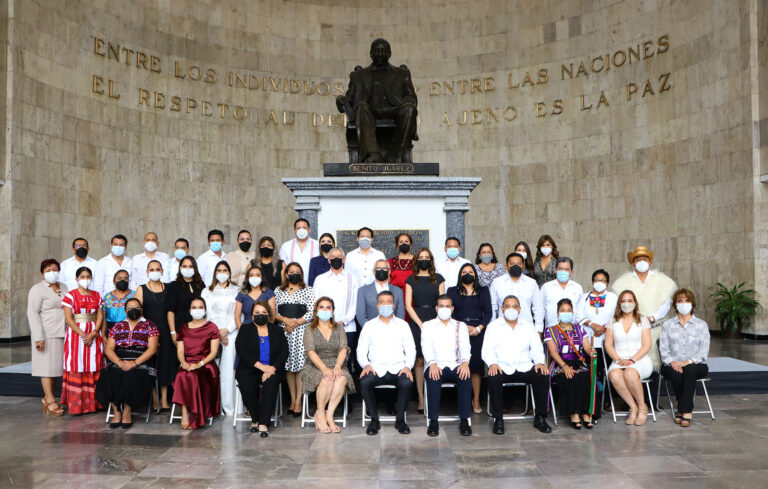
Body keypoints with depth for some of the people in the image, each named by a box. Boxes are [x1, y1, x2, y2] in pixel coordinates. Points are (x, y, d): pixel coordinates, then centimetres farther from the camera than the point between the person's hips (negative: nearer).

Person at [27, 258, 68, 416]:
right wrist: (38, 337, -16)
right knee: (47, 366, -5)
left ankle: (47, 398, 15)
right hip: (47, 334, -6)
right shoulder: (37, 289, -3)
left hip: (62, 334, 6)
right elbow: (32, 313, -9)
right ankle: (50, 400, -3)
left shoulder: (64, 287, 16)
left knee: (56, 367, 7)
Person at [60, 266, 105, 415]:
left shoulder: (96, 296, 12)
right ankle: (76, 404, 0)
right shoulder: (70, 295, 0)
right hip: (76, 333, -3)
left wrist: (94, 333, -10)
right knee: (77, 367, -4)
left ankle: (93, 402, 7)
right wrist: (82, 334, -15)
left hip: (94, 334, 3)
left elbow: (100, 316, 5)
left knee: (94, 367, 2)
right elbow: (68, 318, -8)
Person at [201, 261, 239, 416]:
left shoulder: (236, 291, 12)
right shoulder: (207, 291, 15)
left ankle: (228, 406, -6)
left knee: (228, 367, -8)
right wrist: (217, 332, -5)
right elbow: (208, 313, 5)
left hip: (230, 332, -1)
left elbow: (237, 314, 5)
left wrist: (226, 330, -6)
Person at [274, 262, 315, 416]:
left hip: (301, 331, -3)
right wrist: (285, 320, -8)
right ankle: (292, 400, 12)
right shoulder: (278, 291, 16)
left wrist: (295, 324, -9)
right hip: (283, 332, 3)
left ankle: (298, 402, -5)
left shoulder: (308, 290, 9)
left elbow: (311, 312, 0)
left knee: (299, 366, -8)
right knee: (288, 367, 4)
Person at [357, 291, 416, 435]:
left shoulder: (402, 325, 14)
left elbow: (411, 350, 9)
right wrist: (366, 365, -10)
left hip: (398, 368, 0)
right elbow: (361, 350, 10)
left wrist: (407, 366, -9)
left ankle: (400, 419, -11)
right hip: (375, 368, 0)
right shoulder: (369, 325, 14)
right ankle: (374, 420, -12)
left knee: (407, 383, -32)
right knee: (364, 382, -32)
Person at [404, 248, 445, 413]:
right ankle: (421, 399, 2)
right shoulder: (411, 280, 9)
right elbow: (408, 305, 3)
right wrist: (420, 324, -6)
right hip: (416, 322, 0)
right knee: (419, 361, -2)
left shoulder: (438, 279, 10)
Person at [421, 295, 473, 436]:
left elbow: (465, 346, 3)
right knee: (433, 378, -35)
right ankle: (433, 421, -28)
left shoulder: (461, 326, 18)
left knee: (466, 377, -32)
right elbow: (426, 346, -1)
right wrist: (432, 363, -22)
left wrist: (465, 362, -19)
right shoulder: (427, 325, 14)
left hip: (455, 366, 1)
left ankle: (464, 420, -26)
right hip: (435, 366, -1)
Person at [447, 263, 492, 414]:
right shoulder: (452, 291, 14)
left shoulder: (483, 291, 17)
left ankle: (476, 400, 2)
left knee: (476, 363, -4)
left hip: (478, 332, 1)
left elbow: (489, 312, 8)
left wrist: (479, 328, -6)